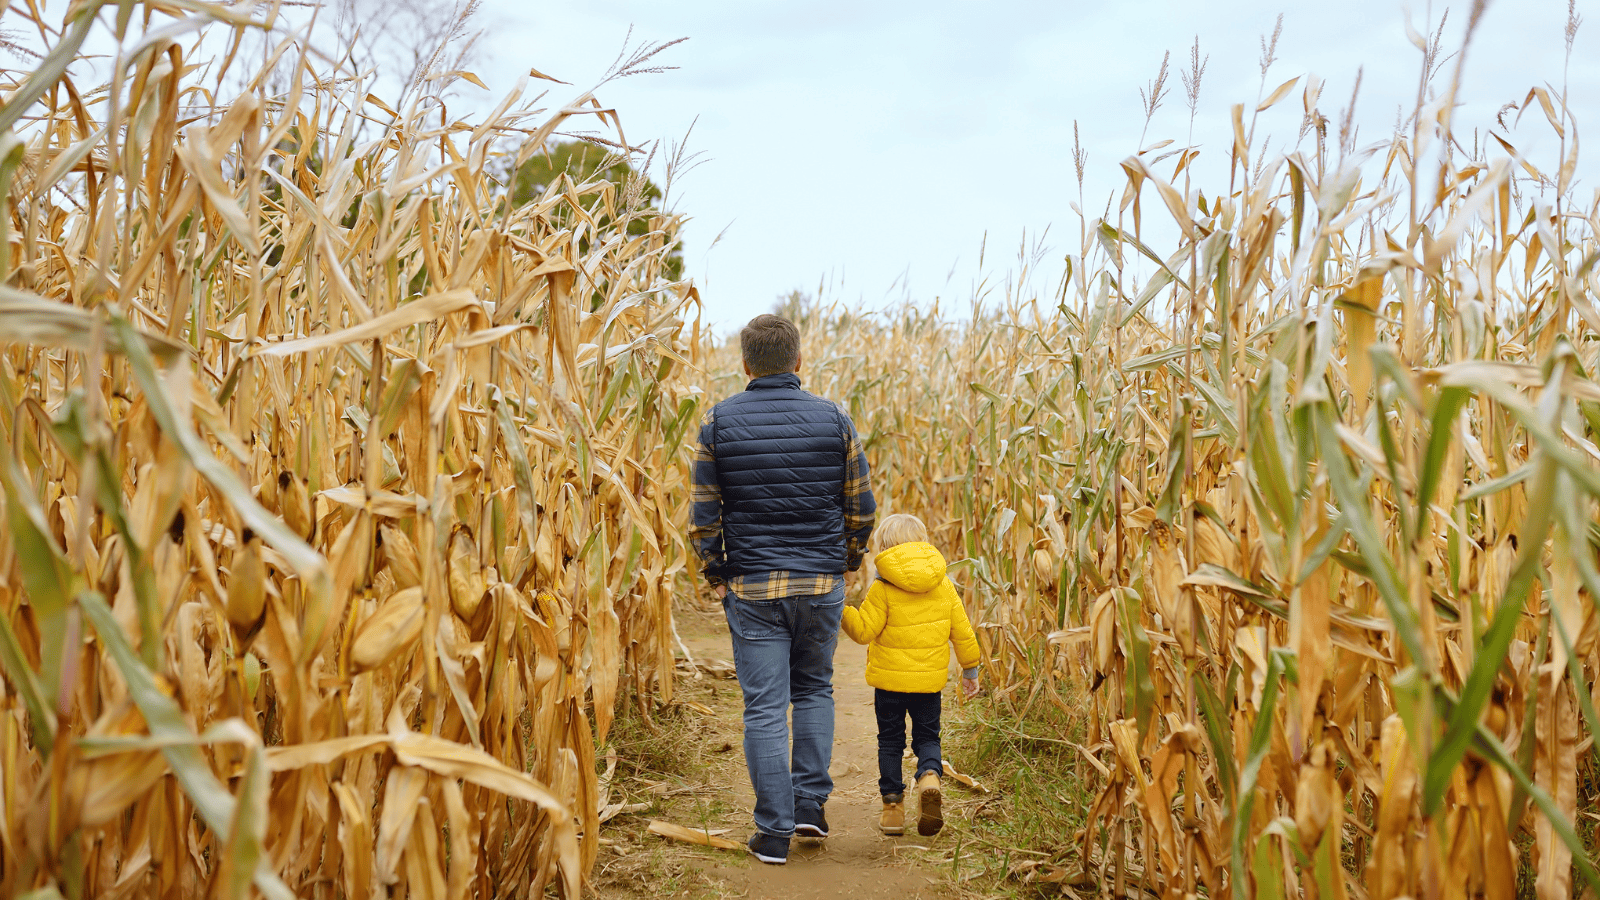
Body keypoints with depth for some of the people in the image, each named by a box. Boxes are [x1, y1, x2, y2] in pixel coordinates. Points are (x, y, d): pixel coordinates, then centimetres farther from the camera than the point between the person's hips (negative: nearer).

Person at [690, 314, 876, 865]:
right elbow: (860, 509, 2)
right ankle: (811, 803, 17)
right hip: (821, 584, 1)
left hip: (751, 587, -1)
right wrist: (847, 563, 18)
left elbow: (703, 514, -4)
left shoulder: (718, 422, -3)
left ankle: (774, 832, 10)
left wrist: (715, 576, 9)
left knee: (764, 707, 5)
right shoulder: (834, 420, -2)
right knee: (814, 689, 21)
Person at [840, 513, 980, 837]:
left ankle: (893, 804, 14)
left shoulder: (883, 588, -11)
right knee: (927, 737, 15)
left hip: (889, 678, -2)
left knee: (890, 741, 12)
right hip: (930, 680, 3)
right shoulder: (944, 585, 1)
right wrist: (970, 668, 16)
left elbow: (863, 630, -12)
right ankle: (929, 777, -14)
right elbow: (962, 631, 6)